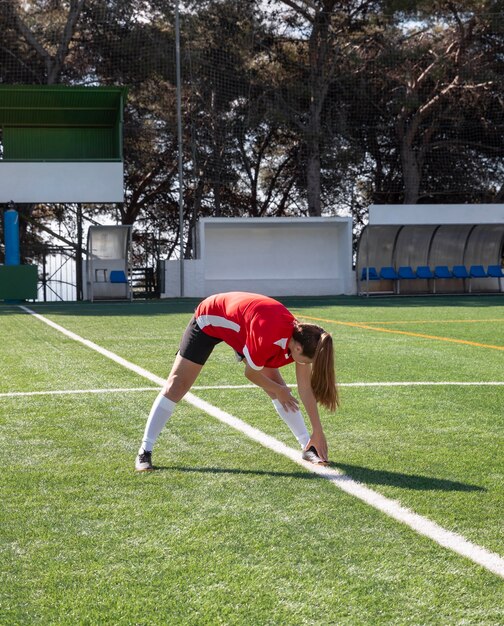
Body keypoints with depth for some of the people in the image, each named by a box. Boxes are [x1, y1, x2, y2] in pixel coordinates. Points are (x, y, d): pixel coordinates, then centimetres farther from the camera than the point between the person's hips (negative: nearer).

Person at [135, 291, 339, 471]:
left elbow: (305, 387, -12)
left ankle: (307, 446, 4)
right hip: (209, 319, -6)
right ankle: (145, 452, -3)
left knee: (276, 384, -3)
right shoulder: (267, 339, -42)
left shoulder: (301, 337, -21)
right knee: (176, 385, -8)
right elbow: (251, 373, -23)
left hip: (238, 325, 6)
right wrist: (278, 391, -6)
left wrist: (318, 432, -9)